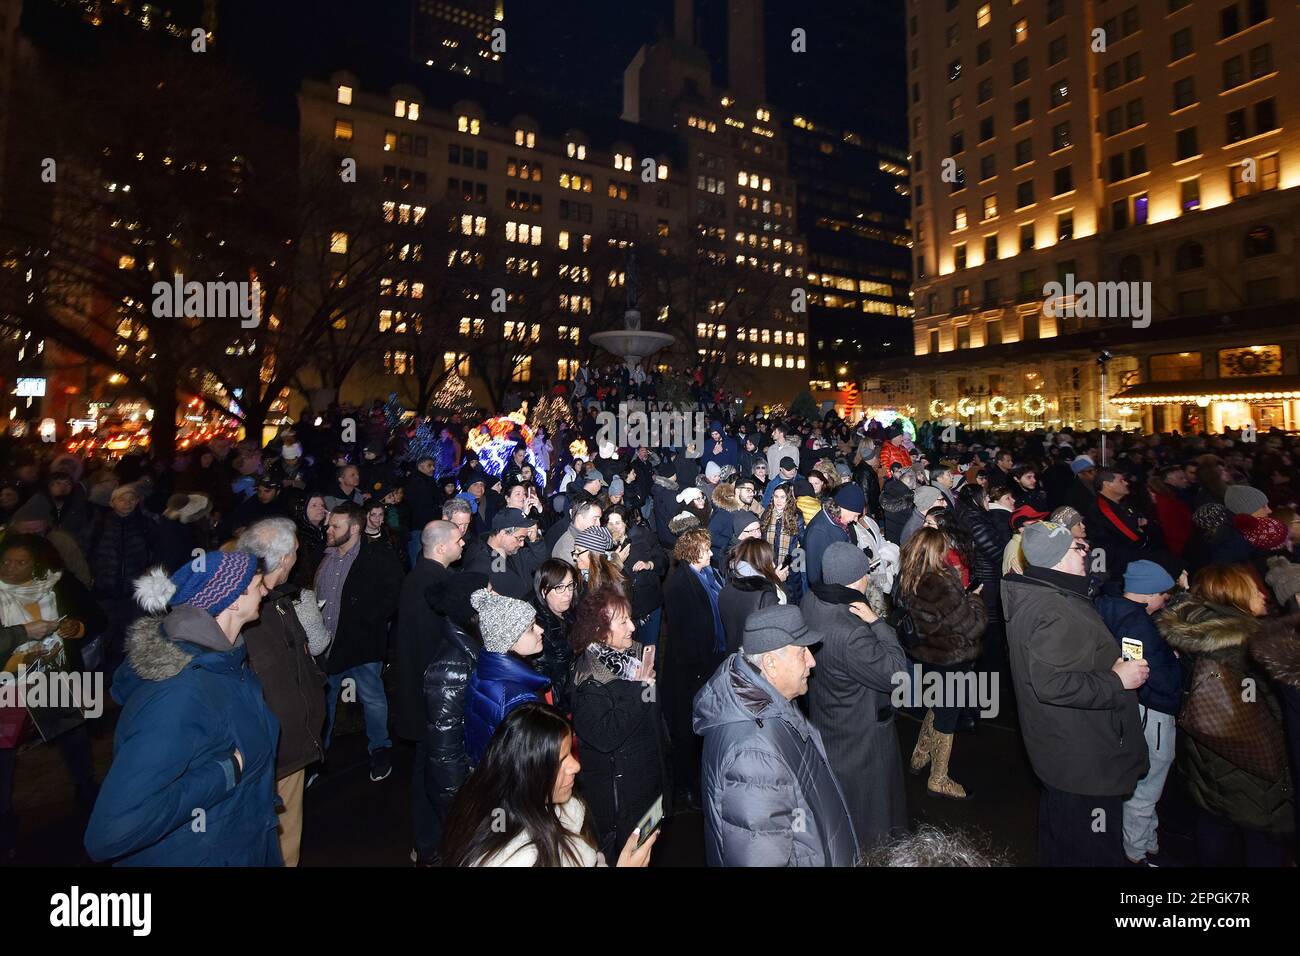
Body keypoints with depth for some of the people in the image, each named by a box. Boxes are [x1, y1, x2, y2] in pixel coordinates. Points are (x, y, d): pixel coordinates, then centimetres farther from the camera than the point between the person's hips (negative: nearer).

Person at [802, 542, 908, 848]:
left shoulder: (811, 601, -13)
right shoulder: (851, 635, -38)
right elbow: (896, 674, -26)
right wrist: (877, 622, -24)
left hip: (824, 720, 9)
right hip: (859, 739, -9)